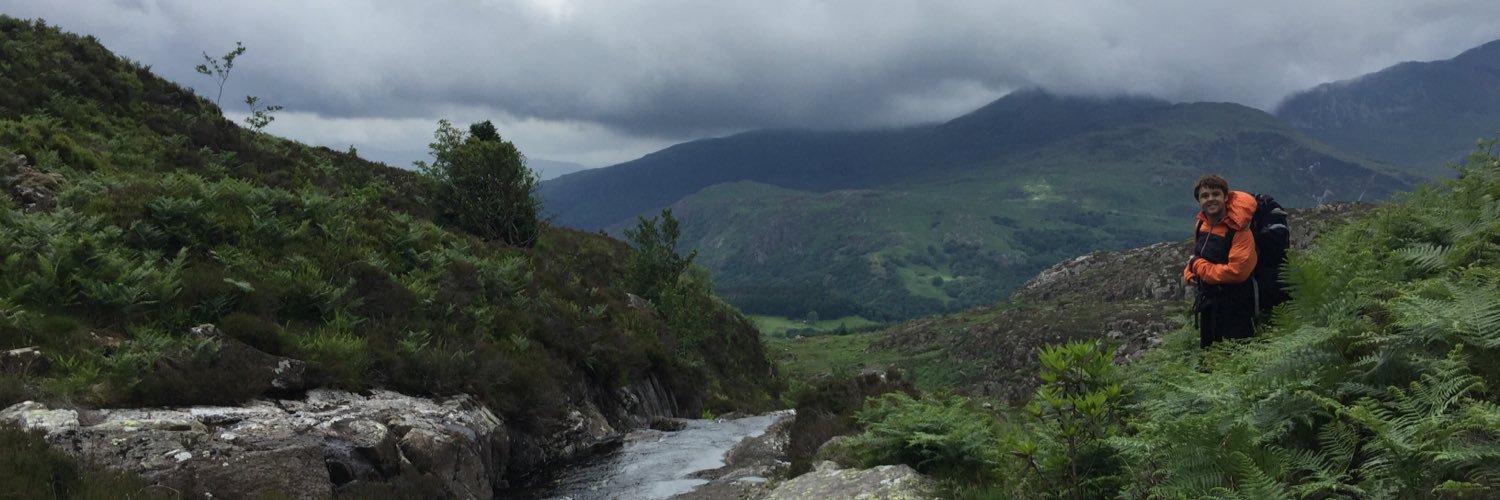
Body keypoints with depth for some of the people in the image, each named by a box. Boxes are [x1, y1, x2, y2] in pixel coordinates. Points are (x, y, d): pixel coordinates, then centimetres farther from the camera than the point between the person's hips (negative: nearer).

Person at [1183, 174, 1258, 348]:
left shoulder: (1240, 231, -20)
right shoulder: (1201, 225, 4)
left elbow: (1237, 271, -27)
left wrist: (1199, 266, -17)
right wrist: (1189, 273, -2)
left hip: (1235, 309, -7)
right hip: (1208, 304, 8)